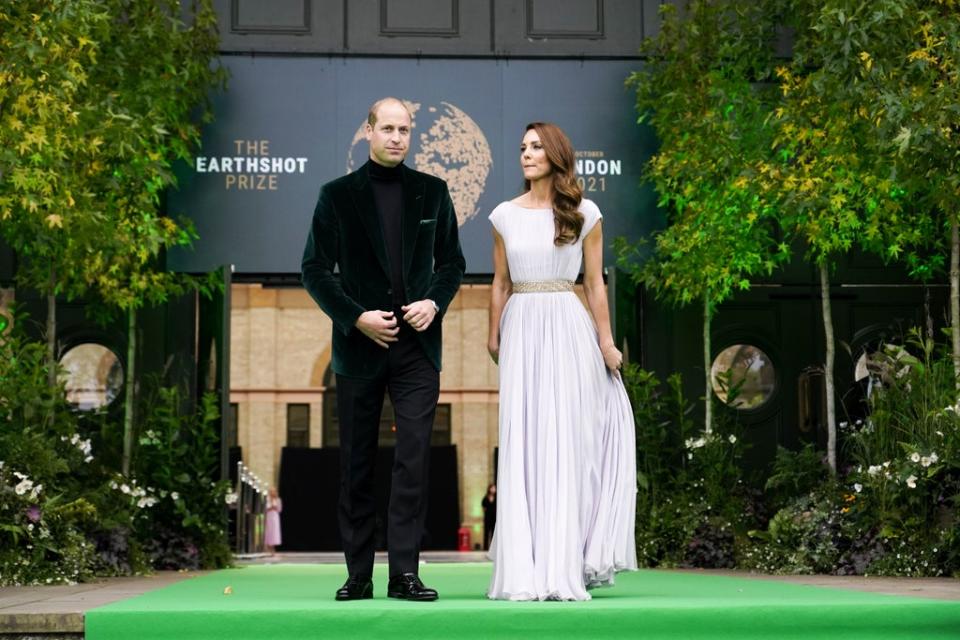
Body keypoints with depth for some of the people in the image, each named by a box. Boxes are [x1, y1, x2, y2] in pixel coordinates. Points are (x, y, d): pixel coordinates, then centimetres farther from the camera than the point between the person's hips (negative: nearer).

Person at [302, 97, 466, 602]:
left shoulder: (432, 192, 8)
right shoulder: (338, 195, 2)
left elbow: (452, 261, 14)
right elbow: (315, 269, 1)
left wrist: (435, 302, -5)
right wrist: (356, 317, -11)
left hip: (417, 346, 1)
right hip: (359, 346, 0)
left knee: (414, 457, -8)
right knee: (357, 465, 6)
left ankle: (404, 573, -3)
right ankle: (358, 574, 14)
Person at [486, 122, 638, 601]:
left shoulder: (584, 214, 3)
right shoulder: (505, 215, 9)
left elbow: (594, 283, 4)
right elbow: (500, 284, 12)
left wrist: (606, 342, 1)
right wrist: (494, 336, 9)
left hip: (568, 329, -2)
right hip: (522, 329, 2)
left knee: (565, 441, -3)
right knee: (523, 445, -1)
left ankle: (564, 568, 3)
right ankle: (525, 571, 3)